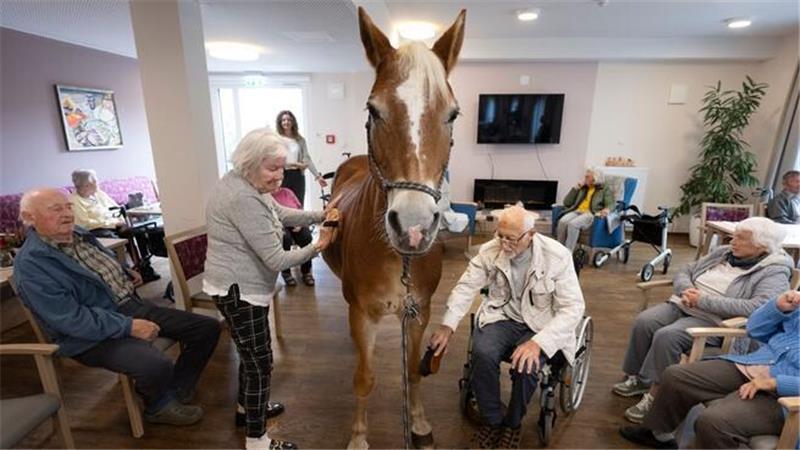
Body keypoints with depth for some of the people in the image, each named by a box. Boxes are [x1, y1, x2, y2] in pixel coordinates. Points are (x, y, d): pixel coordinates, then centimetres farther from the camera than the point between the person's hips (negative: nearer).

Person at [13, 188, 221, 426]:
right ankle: (157, 406, 3)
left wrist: (126, 272, 12)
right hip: (94, 333, -8)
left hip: (133, 306, 8)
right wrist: (129, 326, -25)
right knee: (157, 365, -34)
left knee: (208, 327, -1)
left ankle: (175, 395, 14)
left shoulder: (79, 233, 10)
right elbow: (71, 319, -23)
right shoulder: (31, 265, -14)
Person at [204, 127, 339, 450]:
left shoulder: (246, 185, 4)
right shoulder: (244, 200, -28)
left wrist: (320, 215, -2)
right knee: (260, 363, 4)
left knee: (251, 353, 26)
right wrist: (316, 248, -15)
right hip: (238, 291, -10)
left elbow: (282, 214, 12)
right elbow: (276, 260, -27)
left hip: (243, 286, 10)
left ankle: (247, 407, 49)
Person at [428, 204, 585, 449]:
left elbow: (573, 307, -18)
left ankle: (512, 424, 5)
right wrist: (447, 325, -14)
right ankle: (492, 420, 3)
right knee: (482, 354, -27)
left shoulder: (558, 256, -17)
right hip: (501, 316, 2)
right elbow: (466, 287, -3)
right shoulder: (490, 250, -10)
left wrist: (538, 342, -31)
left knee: (525, 365, -29)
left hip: (541, 324, -1)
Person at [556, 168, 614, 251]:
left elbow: (611, 204, -1)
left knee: (573, 224, -36)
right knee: (562, 221, -31)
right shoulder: (582, 189, 27)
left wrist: (606, 209, -25)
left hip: (590, 214, -4)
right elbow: (566, 203, 19)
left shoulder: (604, 190, 16)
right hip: (577, 211, 4)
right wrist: (575, 188, 12)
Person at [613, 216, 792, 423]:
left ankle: (654, 394, -15)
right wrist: (686, 290, -6)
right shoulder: (723, 252, 16)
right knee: (643, 321, -20)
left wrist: (703, 301, -21)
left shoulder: (774, 273, -3)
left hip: (714, 321, -6)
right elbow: (684, 272, 17)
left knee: (666, 336, -31)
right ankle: (636, 377, -5)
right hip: (682, 304, 6)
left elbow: (757, 307, -21)